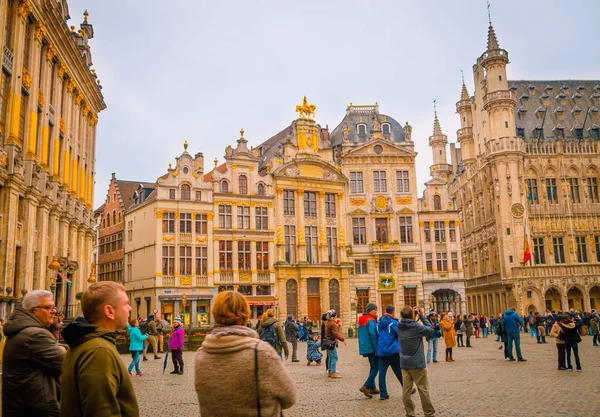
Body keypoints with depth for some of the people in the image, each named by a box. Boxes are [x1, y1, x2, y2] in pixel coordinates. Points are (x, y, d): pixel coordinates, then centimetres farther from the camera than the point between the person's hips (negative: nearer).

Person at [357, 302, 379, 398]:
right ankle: (366, 386, -12)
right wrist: (376, 349, -16)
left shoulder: (362, 320, 13)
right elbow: (373, 336, -19)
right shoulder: (371, 321, -16)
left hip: (365, 348, 9)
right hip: (372, 348, -9)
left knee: (373, 367, 17)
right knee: (376, 367, -4)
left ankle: (372, 388, 20)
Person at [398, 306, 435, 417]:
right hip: (417, 363, -5)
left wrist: (416, 318, 3)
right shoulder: (416, 327, -19)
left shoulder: (400, 327, -2)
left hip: (404, 363, 5)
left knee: (406, 390, 7)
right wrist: (422, 316, -4)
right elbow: (430, 330, -6)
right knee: (423, 390, 7)